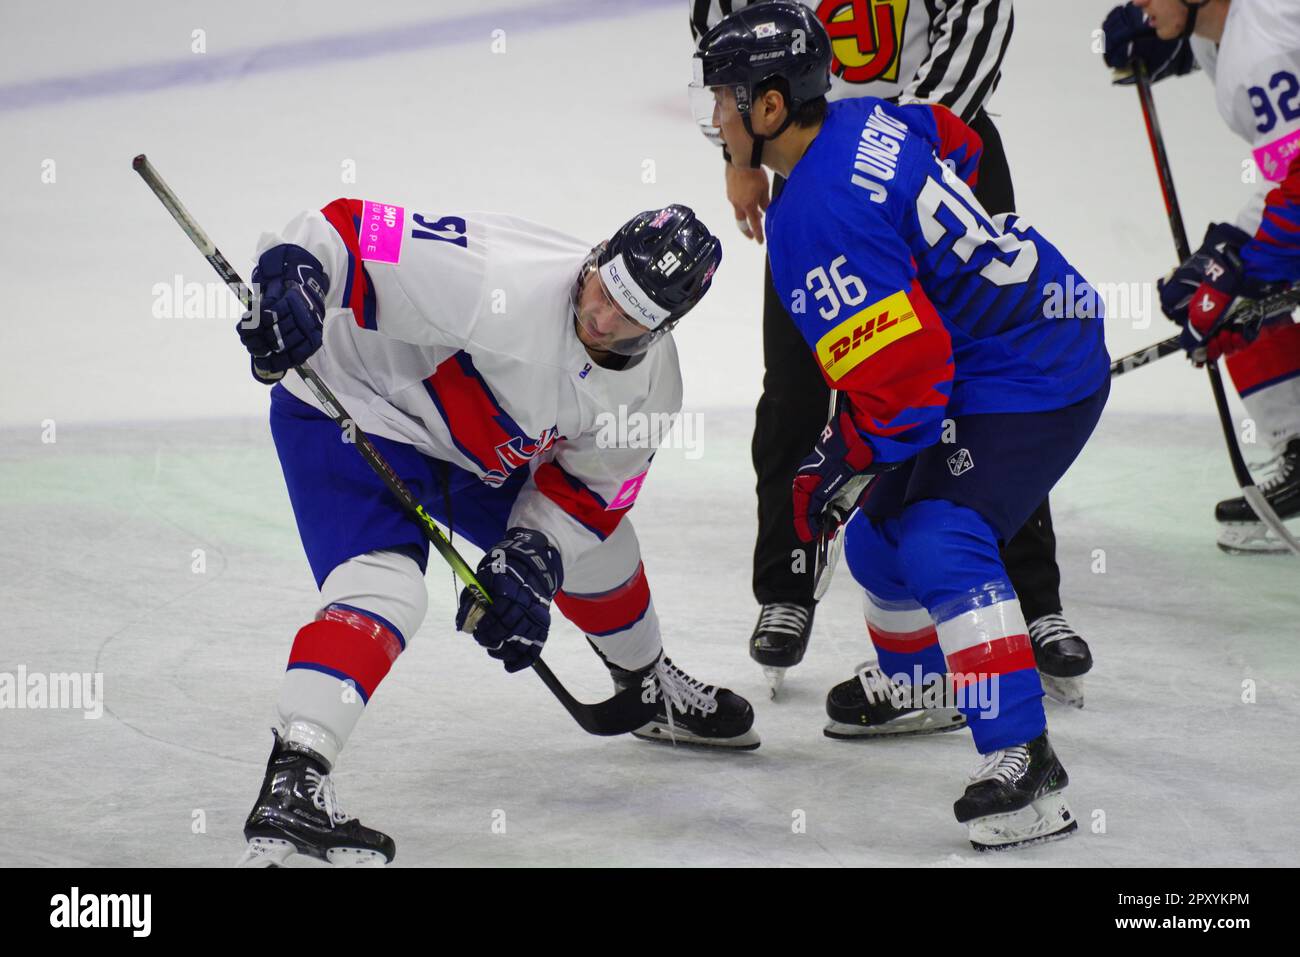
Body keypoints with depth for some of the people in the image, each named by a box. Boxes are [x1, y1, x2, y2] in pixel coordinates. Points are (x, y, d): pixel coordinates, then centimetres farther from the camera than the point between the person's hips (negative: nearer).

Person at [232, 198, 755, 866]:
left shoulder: (648, 385, -10)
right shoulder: (502, 284, -35)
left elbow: (587, 485, 0)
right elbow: (352, 230, -36)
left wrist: (534, 559, -16)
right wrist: (290, 280, -54)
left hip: (474, 453, 8)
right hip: (350, 409, -8)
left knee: (596, 542, 19)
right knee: (384, 587, -29)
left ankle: (657, 695, 47)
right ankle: (291, 785, -39)